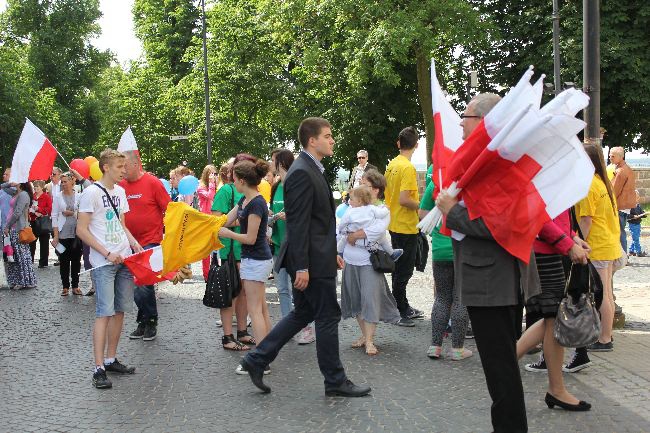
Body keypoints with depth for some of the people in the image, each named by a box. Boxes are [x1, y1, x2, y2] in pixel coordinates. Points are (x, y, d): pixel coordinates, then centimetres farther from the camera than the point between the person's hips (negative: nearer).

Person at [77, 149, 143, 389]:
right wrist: (107, 254, -16)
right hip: (103, 263, -7)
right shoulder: (92, 193, -8)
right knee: (104, 312, -11)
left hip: (124, 260, 7)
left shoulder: (120, 191, 13)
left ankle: (111, 359, 20)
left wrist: (133, 242, 4)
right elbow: (82, 230, -11)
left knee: (120, 311, 10)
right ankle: (99, 369, -9)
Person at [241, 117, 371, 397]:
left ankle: (257, 359, 20)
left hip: (317, 257, 10)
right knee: (328, 317, 1)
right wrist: (302, 267, -23)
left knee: (302, 314, 16)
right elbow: (298, 224, -21)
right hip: (312, 262, -10)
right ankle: (335, 381, 13)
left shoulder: (311, 170, 15)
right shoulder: (302, 173, -17)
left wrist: (331, 253, 21)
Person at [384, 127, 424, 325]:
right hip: (406, 226, -9)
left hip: (394, 224, 9)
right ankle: (398, 312, 7)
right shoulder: (408, 168, -19)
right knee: (403, 270, 0)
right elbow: (404, 200, -25)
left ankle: (403, 307, 28)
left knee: (400, 268, 17)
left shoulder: (391, 165, 7)